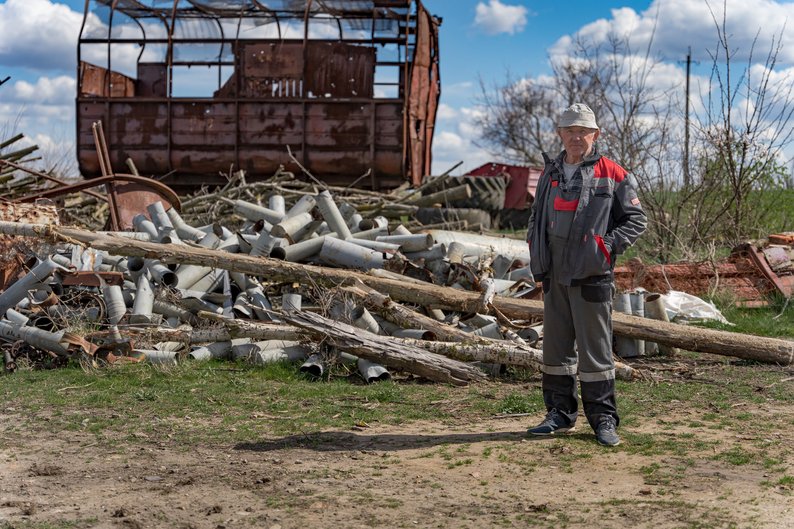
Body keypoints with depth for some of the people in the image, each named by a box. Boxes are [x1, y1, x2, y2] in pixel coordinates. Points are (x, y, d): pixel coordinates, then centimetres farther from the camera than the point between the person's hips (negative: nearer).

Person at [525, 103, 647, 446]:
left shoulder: (611, 175, -2)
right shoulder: (550, 174, 14)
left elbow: (636, 219, 0)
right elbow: (536, 217, 26)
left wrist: (607, 246, -12)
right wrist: (535, 248, 8)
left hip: (591, 276, -5)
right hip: (554, 276, 5)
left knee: (595, 349, -2)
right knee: (556, 347, 11)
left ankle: (603, 419, 8)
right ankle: (560, 414, 21)